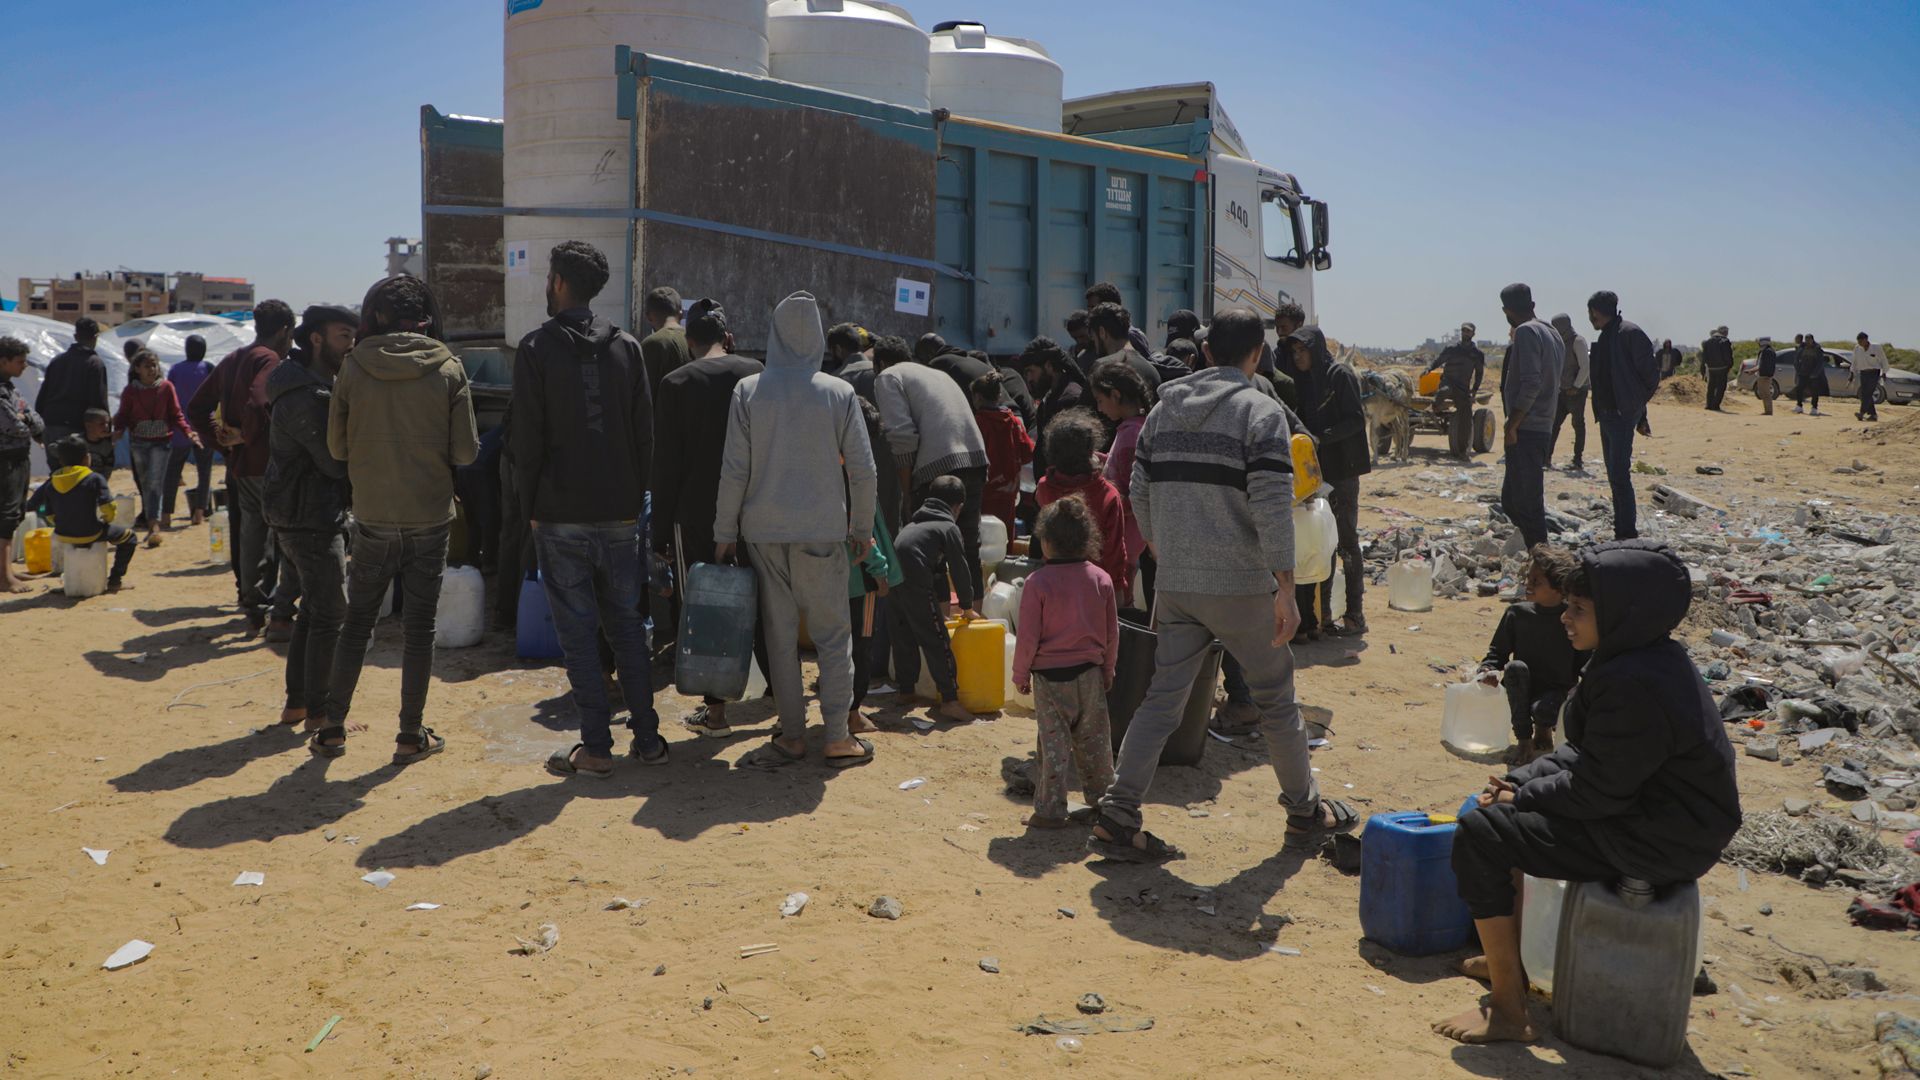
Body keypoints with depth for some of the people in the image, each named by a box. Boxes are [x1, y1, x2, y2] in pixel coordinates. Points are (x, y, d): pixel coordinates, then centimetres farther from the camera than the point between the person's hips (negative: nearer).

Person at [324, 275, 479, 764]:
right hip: (430, 517, -1)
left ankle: (331, 725, 20)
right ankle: (412, 735, 12)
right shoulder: (448, 368, -7)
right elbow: (465, 452, -7)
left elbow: (337, 446, 1)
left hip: (372, 520, 1)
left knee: (357, 623, 15)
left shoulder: (355, 367, -5)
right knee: (418, 629, 7)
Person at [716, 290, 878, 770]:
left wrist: (725, 532, 6)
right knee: (832, 633, 6)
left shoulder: (748, 391, -2)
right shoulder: (840, 393, -4)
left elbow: (734, 470, -3)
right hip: (823, 530, -1)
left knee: (780, 634, 8)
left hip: (764, 531, 1)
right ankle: (838, 737, 8)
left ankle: (792, 735, 13)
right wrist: (862, 528, 9)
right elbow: (862, 469, -2)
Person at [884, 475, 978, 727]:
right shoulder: (948, 527, 8)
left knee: (903, 639, 19)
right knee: (936, 642, -4)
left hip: (894, 582, 7)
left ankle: (905, 690, 28)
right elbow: (959, 568, 7)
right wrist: (967, 605, 18)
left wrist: (936, 607, 41)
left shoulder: (914, 523, 30)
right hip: (916, 584, -7)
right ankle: (950, 700, -6)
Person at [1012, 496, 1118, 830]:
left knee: (1054, 743, 3)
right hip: (1090, 673, 4)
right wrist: (1107, 670, 18)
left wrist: (1020, 674, 2)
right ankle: (1101, 802, 23)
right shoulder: (1101, 579, 1)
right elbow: (1112, 633, 6)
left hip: (1050, 676, -4)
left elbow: (1029, 636, -11)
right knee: (1094, 741, 14)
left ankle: (1050, 811, 7)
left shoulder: (1038, 581, -12)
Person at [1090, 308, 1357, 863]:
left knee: (1163, 698, 8)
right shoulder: (1261, 412, -8)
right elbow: (1273, 507, -16)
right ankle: (1305, 812, 27)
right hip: (1241, 587, -4)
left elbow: (1141, 495, 11)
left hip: (1175, 586, 5)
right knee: (1276, 697, 12)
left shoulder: (1164, 409, 8)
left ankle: (1117, 816, 1)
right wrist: (1286, 592, -14)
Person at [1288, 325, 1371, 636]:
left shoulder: (1340, 375, -9)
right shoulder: (1304, 379, 12)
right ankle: (1321, 611, 16)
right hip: (1316, 470, 7)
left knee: (1345, 540, -2)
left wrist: (1320, 438, -22)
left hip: (1341, 470, -7)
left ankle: (1355, 615, 4)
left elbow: (1356, 420, -14)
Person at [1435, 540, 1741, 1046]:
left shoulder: (1634, 685, -28)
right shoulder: (1647, 657, 5)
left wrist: (1521, 797, -9)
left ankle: (1508, 1012, -6)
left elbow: (1596, 791, -24)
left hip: (1657, 842, -11)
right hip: (1656, 810, 11)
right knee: (1507, 808, 25)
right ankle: (1514, 954, 35)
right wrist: (1519, 782, 0)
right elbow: (1584, 753, 10)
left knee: (1479, 834, -14)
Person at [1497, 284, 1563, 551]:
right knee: (1512, 500, 16)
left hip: (1525, 430, -10)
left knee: (1526, 502, -7)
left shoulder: (1526, 332, -12)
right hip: (1544, 428, 10)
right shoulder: (1553, 334, 18)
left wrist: (1512, 424, -18)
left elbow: (1530, 383, -21)